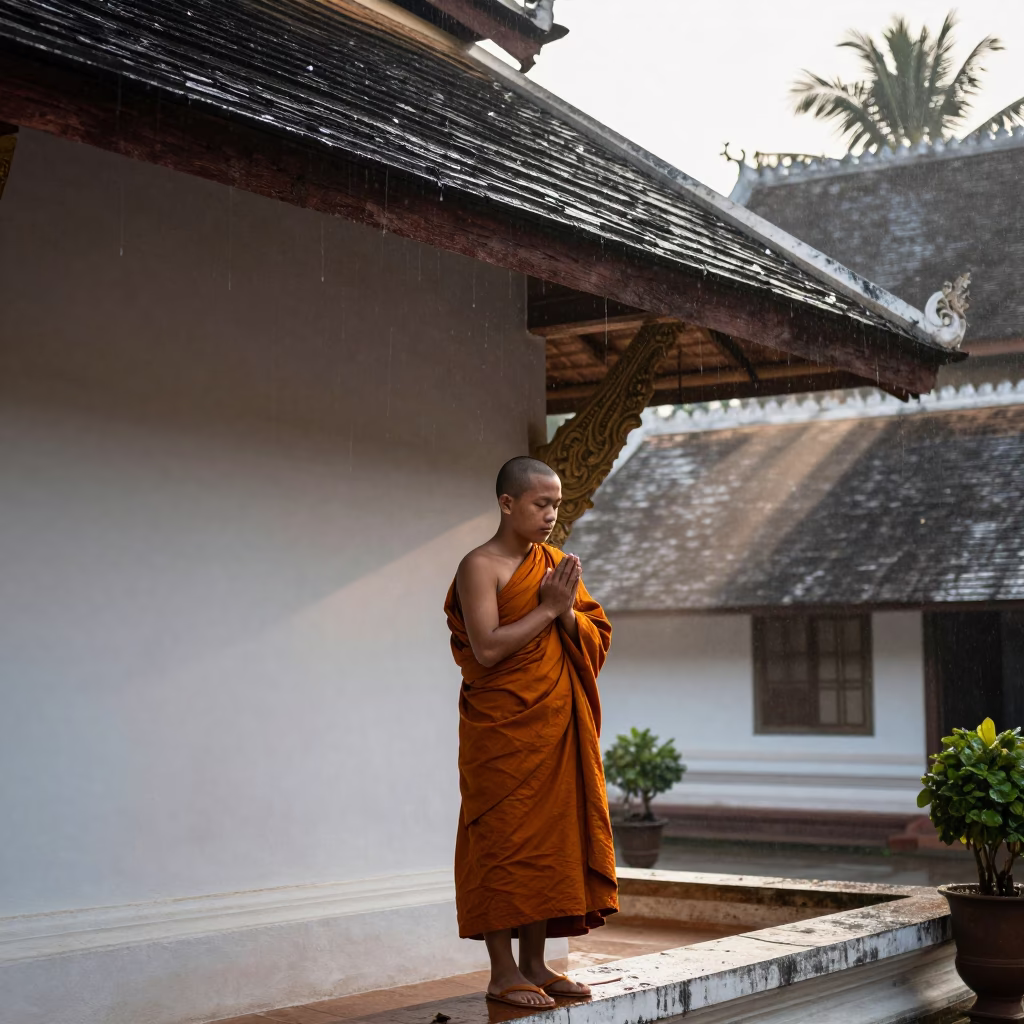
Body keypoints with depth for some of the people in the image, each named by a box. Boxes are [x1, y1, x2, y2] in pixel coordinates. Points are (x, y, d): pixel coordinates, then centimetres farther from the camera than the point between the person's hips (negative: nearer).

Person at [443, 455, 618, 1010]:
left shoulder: (556, 564, 11)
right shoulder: (480, 565, -9)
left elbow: (596, 638, 9)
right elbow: (487, 648, -18)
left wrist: (568, 612, -10)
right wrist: (548, 608, -15)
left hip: (557, 725, 7)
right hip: (503, 728, -7)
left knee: (552, 834, 8)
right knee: (504, 838, -2)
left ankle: (534, 963, 17)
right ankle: (502, 970, 6)